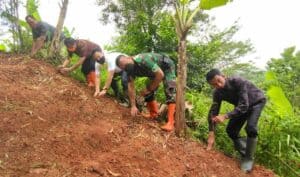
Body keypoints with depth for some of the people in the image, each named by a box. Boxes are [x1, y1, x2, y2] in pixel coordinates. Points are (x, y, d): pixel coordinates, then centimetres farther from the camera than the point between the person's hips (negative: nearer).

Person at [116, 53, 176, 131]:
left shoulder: (144, 60, -38)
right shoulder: (130, 70, -15)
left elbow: (160, 74, -34)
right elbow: (131, 87, -15)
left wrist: (149, 89, -26)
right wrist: (133, 106, -21)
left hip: (166, 67, -7)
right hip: (154, 71, 8)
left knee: (170, 91, -21)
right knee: (148, 93, 3)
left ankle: (170, 122, -26)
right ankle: (154, 115, 19)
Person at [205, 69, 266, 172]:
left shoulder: (238, 82, -38)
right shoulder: (218, 93, -20)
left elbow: (244, 106, -42)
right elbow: (213, 112, -20)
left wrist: (225, 116, -53)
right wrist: (211, 134, -29)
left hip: (257, 102, -5)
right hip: (242, 106, 6)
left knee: (250, 128, -26)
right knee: (231, 130, -2)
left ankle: (249, 158, -6)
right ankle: (245, 154, 17)